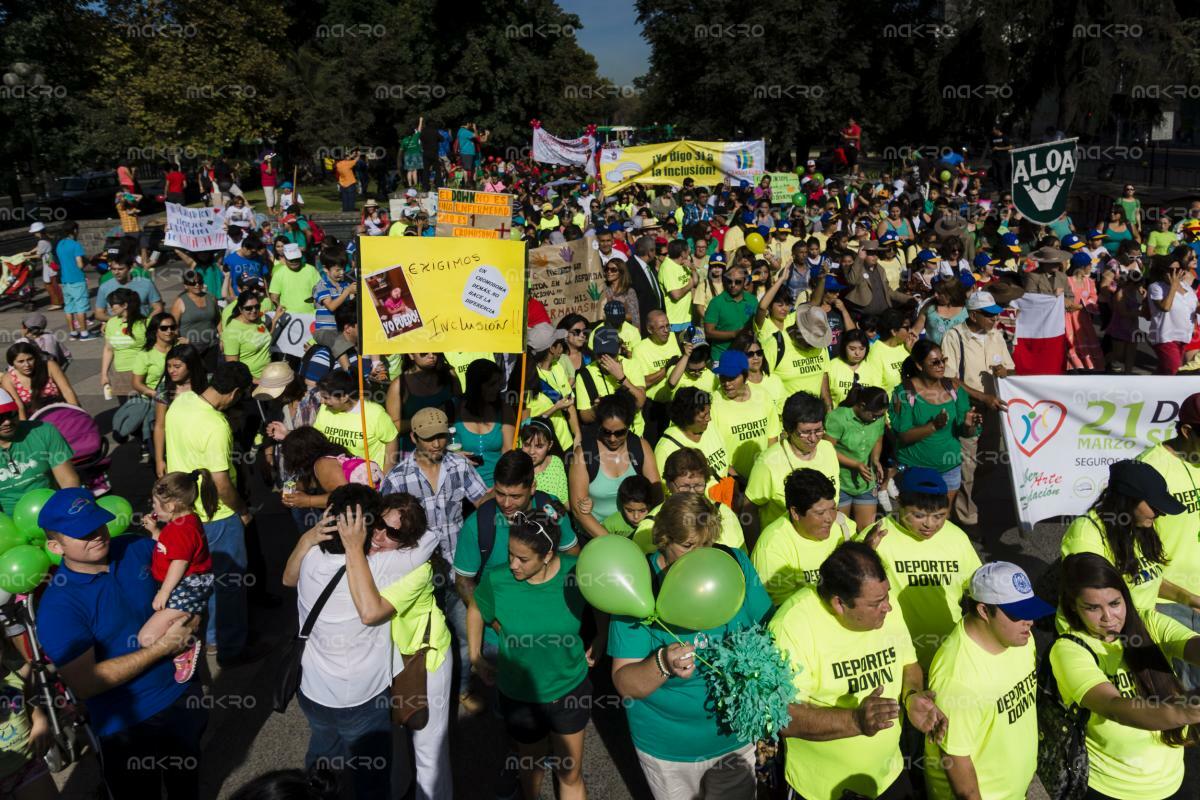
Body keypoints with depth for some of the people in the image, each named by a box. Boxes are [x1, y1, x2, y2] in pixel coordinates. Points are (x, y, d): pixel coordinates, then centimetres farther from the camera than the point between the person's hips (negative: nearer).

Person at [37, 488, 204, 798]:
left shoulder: (137, 548, -10)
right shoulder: (57, 606, -23)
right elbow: (85, 685, -26)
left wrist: (191, 617, -12)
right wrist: (163, 647, -26)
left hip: (183, 691, 5)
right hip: (128, 724, -5)